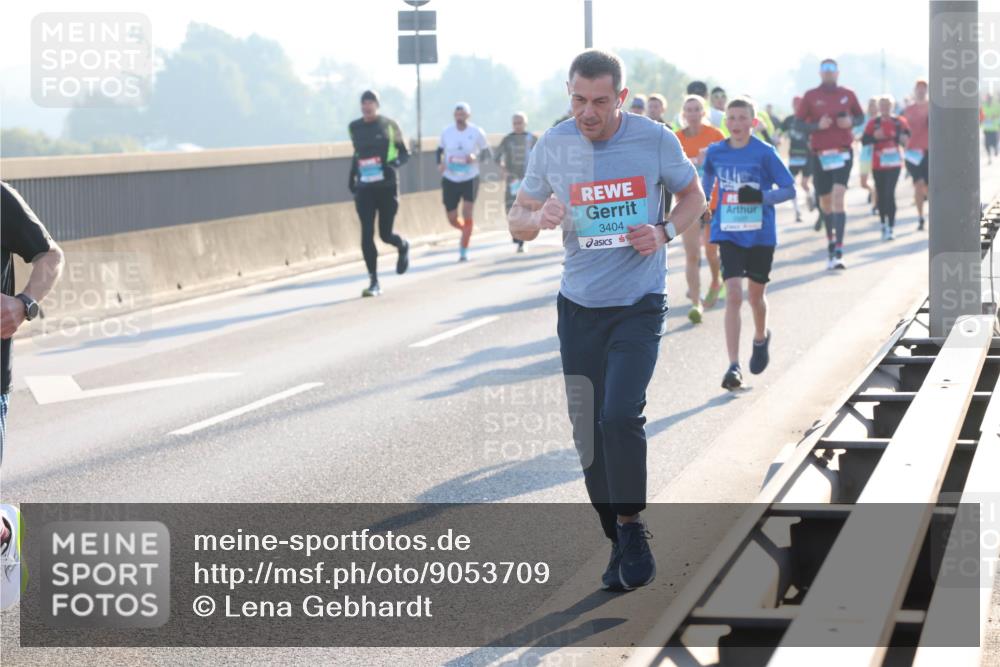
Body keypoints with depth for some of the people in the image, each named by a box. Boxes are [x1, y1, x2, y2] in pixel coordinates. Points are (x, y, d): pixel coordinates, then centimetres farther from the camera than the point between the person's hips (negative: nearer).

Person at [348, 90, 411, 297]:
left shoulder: (389, 125, -3)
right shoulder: (354, 128, 6)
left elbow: (405, 153, 3)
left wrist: (393, 164, -17)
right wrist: (352, 177, 18)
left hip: (387, 187, -2)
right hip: (364, 188, 2)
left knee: (386, 234, 2)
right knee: (366, 235, -8)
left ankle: (403, 246, 39)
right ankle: (373, 282, -3)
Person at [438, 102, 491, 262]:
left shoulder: (477, 132, -7)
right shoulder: (446, 132, 0)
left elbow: (487, 153, 1)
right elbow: (440, 150, 14)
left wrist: (476, 157, -19)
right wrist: (440, 163, -7)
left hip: (470, 179, -3)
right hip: (450, 180, 3)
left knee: (467, 212, -16)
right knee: (452, 219, 5)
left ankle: (464, 251, -5)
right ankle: (466, 231, 40)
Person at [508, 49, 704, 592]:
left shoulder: (655, 139, -7)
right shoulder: (552, 146, -2)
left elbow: (693, 195, 9)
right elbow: (517, 218, 7)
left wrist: (665, 232, -11)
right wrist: (538, 218, -17)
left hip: (639, 306, -3)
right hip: (579, 307, 3)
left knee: (621, 416, -19)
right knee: (588, 429, 5)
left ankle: (632, 525, 3)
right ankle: (619, 542, 21)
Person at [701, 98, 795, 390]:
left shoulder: (765, 153, -9)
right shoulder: (715, 152, 1)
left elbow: (789, 189, -7)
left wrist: (761, 196, -22)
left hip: (760, 235, -1)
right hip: (729, 234, 1)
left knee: (756, 294, 14)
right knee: (733, 294, -13)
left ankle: (761, 338, 47)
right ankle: (734, 366, -14)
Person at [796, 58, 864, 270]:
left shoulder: (847, 94, 5)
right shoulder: (811, 96, 2)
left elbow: (860, 116, 16)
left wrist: (851, 121, -6)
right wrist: (817, 125, -17)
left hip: (842, 153, -1)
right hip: (820, 154, 1)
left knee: (838, 198, -16)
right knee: (825, 201, 10)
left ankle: (838, 252, -21)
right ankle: (831, 241, 34)